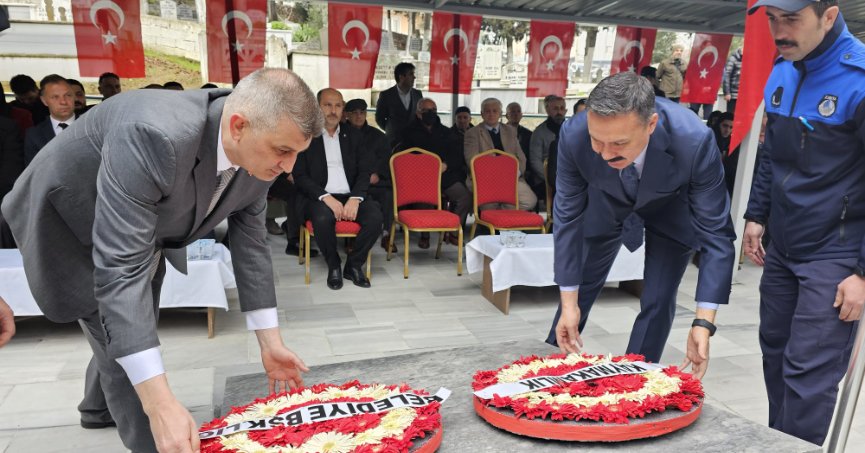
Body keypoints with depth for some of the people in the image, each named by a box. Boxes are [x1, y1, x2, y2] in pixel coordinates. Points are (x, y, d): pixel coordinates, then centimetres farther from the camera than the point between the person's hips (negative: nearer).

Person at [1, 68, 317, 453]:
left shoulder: (260, 152, -22)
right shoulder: (154, 136, -45)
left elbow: (250, 240, -10)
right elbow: (120, 267, -46)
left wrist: (270, 342, -9)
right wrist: (160, 404, -47)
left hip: (145, 226, 7)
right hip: (69, 219, -7)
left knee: (138, 326, 23)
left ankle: (99, 407, 53)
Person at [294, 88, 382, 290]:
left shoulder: (353, 136, 14)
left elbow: (365, 172, 7)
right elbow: (300, 176, -4)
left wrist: (355, 199, -12)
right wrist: (326, 198, -19)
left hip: (351, 196, 3)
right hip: (320, 197, -3)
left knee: (375, 217, -26)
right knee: (323, 218, -36)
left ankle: (354, 265, -3)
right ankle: (333, 266, -8)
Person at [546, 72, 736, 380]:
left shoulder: (694, 141, -40)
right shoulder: (574, 136, -35)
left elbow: (715, 233, -30)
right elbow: (569, 216, -23)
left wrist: (704, 322, -35)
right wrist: (569, 302, -22)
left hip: (672, 208, -1)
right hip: (608, 202, 2)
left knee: (658, 301, -6)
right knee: (578, 286, 11)